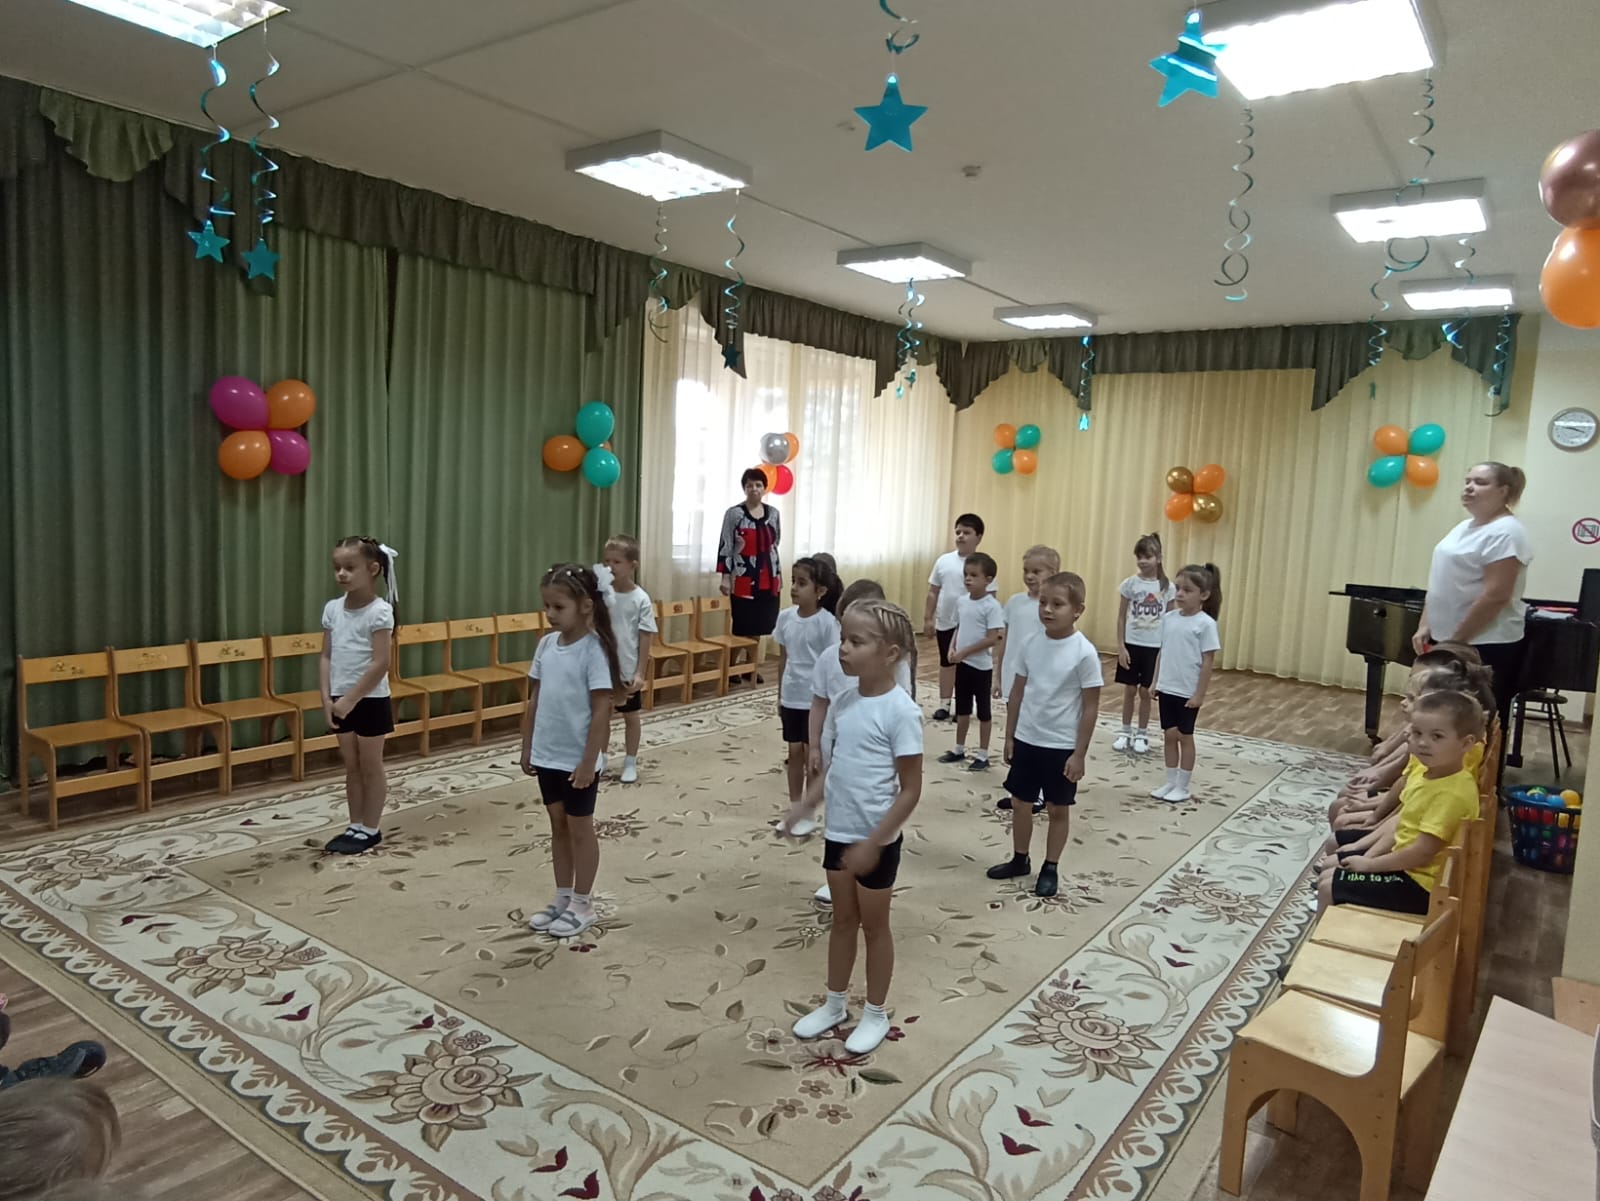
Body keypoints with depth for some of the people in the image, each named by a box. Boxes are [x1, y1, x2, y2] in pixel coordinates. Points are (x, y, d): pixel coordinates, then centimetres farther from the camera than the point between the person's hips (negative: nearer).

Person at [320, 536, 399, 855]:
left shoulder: (379, 611, -15)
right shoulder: (332, 608, 3)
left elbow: (381, 664, -19)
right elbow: (327, 657, 7)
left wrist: (350, 699, -18)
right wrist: (327, 697, -3)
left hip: (370, 701, -6)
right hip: (341, 701, 6)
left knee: (370, 766, 6)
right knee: (351, 766, 14)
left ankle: (370, 830, 17)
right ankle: (355, 827, 25)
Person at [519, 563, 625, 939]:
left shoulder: (593, 650, -18)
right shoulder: (546, 644, 2)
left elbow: (602, 711, -17)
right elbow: (535, 700, 9)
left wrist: (589, 762, -17)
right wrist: (527, 747, 10)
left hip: (577, 759, -6)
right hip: (546, 756, 6)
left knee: (580, 828, 7)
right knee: (558, 826, 17)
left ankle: (583, 905, 21)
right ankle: (562, 898, 31)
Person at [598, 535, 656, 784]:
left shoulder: (641, 599, -12)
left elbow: (646, 638, -9)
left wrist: (640, 673, -12)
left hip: (628, 670, -3)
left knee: (630, 716, 13)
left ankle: (630, 762, 28)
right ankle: (600, 759, 34)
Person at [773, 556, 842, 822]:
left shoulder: (827, 623, -16)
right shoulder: (785, 617, 0)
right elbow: (783, 658, 9)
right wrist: (780, 695, 12)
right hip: (791, 697, 5)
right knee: (794, 751, 14)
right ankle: (794, 808, 28)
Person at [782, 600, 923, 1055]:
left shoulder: (900, 711, -22)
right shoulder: (845, 701, -1)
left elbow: (911, 790, -19)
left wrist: (873, 842, -20)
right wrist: (809, 800, 3)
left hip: (876, 839, -6)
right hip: (838, 832, 6)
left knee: (874, 925, 13)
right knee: (842, 920, 21)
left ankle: (876, 1014, 33)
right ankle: (835, 1003, 40)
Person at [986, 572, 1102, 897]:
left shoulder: (1084, 653, -16)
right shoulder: (1033, 644, -2)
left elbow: (1090, 708, -12)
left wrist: (1079, 753, -11)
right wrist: (1009, 736, 8)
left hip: (1061, 747, -5)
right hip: (1026, 740, 5)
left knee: (1058, 809, 12)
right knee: (1020, 803, 16)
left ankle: (1051, 868, 28)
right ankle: (1020, 859, 35)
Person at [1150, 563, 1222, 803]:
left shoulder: (1205, 623, -13)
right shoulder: (1168, 618, 3)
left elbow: (1208, 661, -12)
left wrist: (1200, 693, -13)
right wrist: (1155, 682, 9)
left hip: (1188, 692, -5)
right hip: (1167, 688, 5)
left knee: (1185, 736, 7)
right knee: (1169, 735, 12)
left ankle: (1182, 787, 18)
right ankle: (1170, 783, 24)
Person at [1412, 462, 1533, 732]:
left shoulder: (1505, 533, -14)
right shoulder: (1464, 528, 14)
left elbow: (1496, 596, -21)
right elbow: (1440, 584, 17)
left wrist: (1455, 641, -19)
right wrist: (1425, 626, 8)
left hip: (1486, 647, -9)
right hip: (1448, 641, 9)